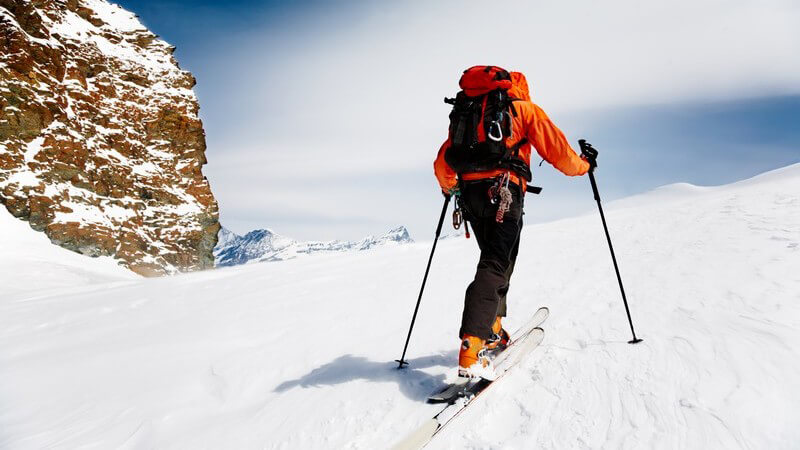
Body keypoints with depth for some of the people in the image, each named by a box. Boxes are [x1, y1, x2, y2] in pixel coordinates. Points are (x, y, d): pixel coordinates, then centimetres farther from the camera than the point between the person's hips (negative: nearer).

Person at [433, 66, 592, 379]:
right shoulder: (524, 108, 11)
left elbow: (442, 164, 23)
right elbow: (556, 150, 7)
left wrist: (449, 187, 42)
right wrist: (582, 166, 26)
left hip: (469, 194, 6)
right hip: (503, 192, -5)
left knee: (496, 260, 20)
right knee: (495, 266, -11)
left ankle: (491, 331, 21)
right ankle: (471, 349, -24)